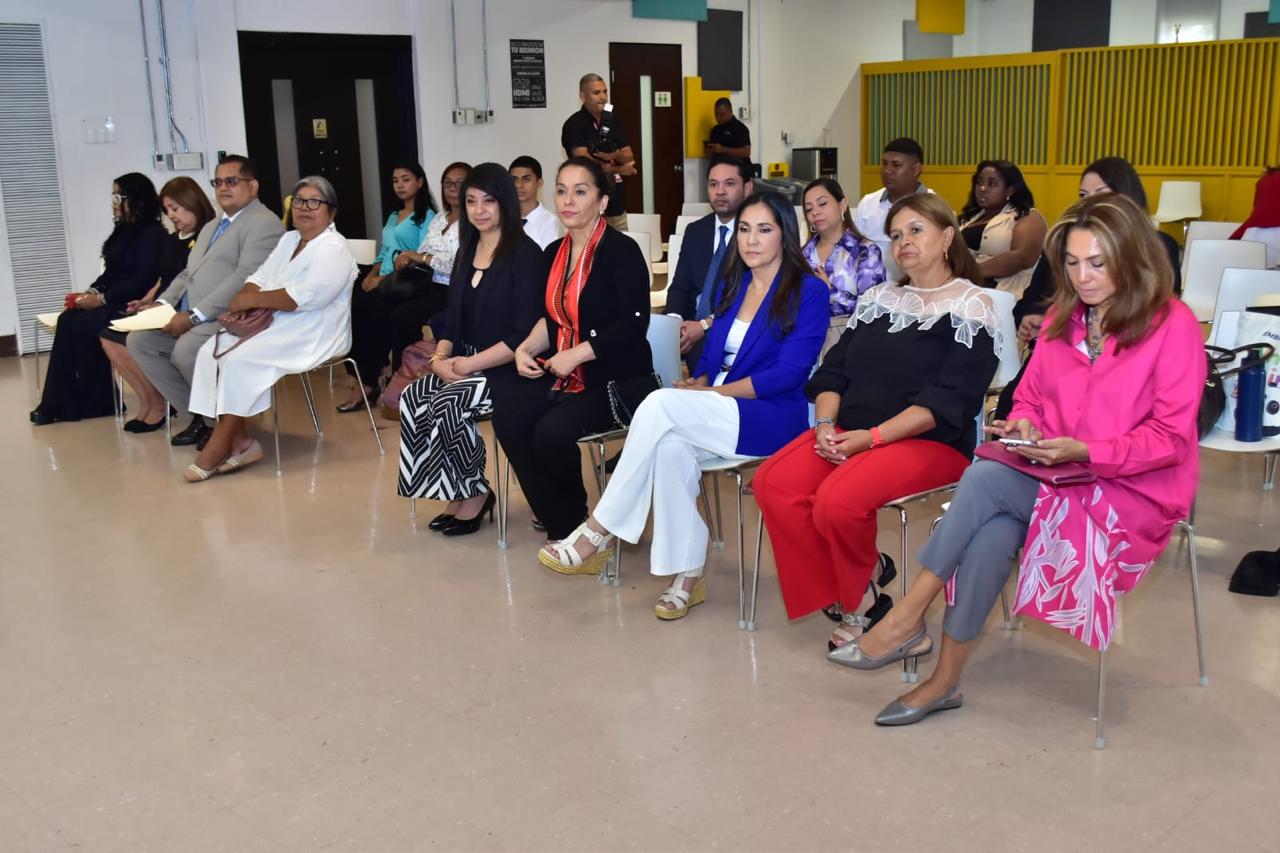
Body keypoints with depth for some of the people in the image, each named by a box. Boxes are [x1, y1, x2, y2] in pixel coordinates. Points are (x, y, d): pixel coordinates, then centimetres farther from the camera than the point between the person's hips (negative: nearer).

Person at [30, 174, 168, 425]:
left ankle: (97, 402, -7)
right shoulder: (123, 231, 17)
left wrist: (103, 298, -18)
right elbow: (110, 272, 19)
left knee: (84, 325, -23)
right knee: (67, 320, -13)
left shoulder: (152, 234, -11)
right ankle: (58, 404, -16)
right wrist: (91, 292, 0)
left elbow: (144, 280, -19)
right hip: (113, 300, 9)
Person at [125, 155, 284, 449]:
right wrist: (162, 303, 6)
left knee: (185, 350, -32)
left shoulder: (264, 223, -8)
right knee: (139, 340, -3)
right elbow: (188, 274, 26)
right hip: (191, 318, 10)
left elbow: (244, 279, -19)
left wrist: (194, 316, -23)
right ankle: (199, 415, 2)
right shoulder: (211, 227, 26)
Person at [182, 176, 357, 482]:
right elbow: (259, 278, 9)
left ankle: (221, 444, -12)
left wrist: (252, 300, -16)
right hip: (275, 324, 9)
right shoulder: (289, 240, 18)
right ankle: (239, 441, -13)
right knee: (212, 351, -10)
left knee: (240, 359, -25)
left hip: (312, 334, -9)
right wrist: (247, 306, -13)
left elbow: (303, 297, -23)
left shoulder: (334, 250, -10)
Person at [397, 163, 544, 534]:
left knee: (447, 403, -27)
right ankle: (457, 494, -3)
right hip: (465, 364, 7)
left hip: (507, 370, -7)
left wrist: (470, 364, -18)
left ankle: (476, 491, -4)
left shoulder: (525, 254, -11)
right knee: (412, 398, -15)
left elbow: (523, 335, -17)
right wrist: (440, 356, -4)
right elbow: (453, 318, 16)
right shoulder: (468, 251, 14)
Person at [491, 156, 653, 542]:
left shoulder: (621, 251, -10)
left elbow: (633, 325, -17)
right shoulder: (554, 253, 12)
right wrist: (526, 349, 2)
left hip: (614, 378, -7)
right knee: (508, 415, -16)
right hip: (563, 375, 7)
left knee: (552, 432, -26)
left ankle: (572, 519, 7)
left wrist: (574, 355, -20)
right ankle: (558, 520, -1)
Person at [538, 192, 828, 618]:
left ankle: (599, 531, -21)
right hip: (716, 415, 5)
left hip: (772, 418, -5)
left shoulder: (808, 291, -4)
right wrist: (697, 385, -6)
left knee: (661, 404, -29)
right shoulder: (730, 287, 17)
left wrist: (710, 392, -14)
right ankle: (687, 574, -21)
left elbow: (787, 374, -12)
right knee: (671, 447, -32)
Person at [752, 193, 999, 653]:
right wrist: (826, 424, -8)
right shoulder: (878, 298, 18)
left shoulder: (971, 308, -2)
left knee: (836, 501, -33)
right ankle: (855, 590, -6)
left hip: (930, 441, -6)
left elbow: (950, 400, -13)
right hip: (849, 432, 6)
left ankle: (855, 601, -1)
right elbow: (834, 369, 13)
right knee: (772, 483, -20)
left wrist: (872, 437, -22)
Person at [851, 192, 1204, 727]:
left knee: (986, 478, -29)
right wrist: (1025, 426, -8)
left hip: (1134, 491, -5)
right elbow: (1031, 395, 16)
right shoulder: (1062, 317, 8)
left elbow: (1170, 437, -12)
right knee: (992, 531, -30)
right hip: (1056, 477, 5)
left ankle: (909, 617, -20)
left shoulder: (1173, 325, -9)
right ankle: (945, 680, -22)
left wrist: (1083, 452, -24)